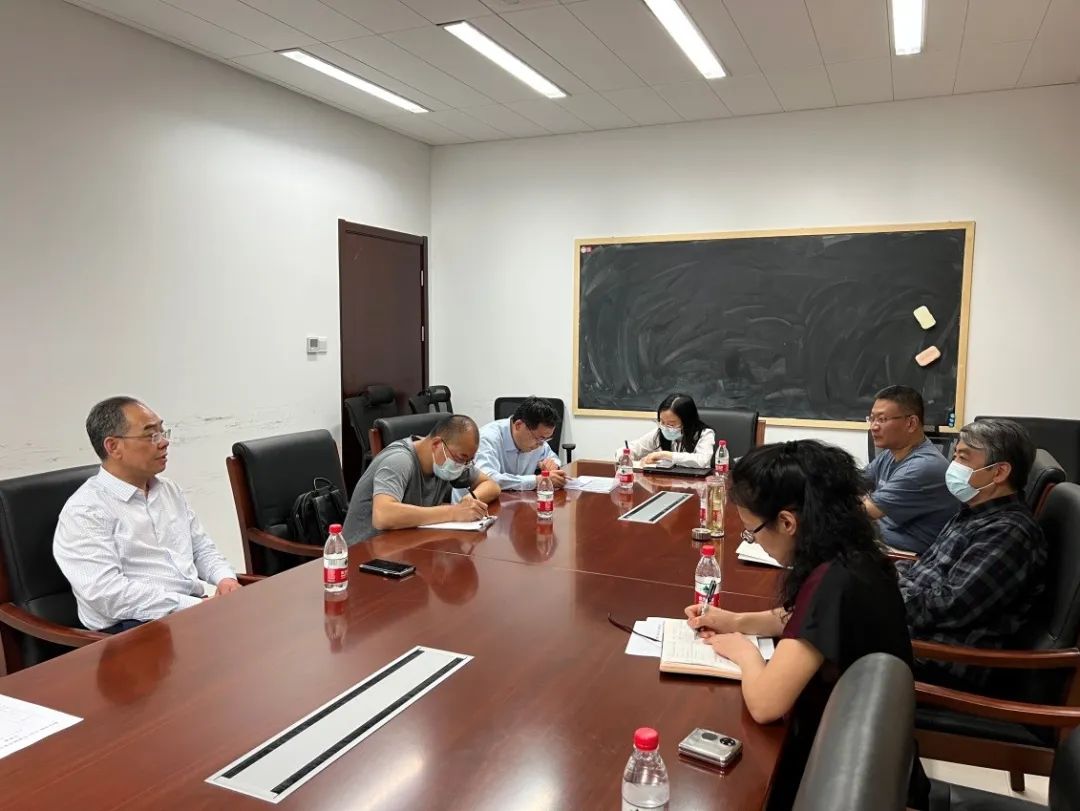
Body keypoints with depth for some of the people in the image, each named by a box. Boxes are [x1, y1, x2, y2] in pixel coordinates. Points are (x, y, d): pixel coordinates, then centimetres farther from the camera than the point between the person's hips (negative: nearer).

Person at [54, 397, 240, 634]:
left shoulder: (169, 489, 17)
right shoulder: (84, 512, -6)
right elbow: (108, 594, -16)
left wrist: (226, 578, 1)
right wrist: (191, 605, -19)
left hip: (194, 608, 7)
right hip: (134, 627, -7)